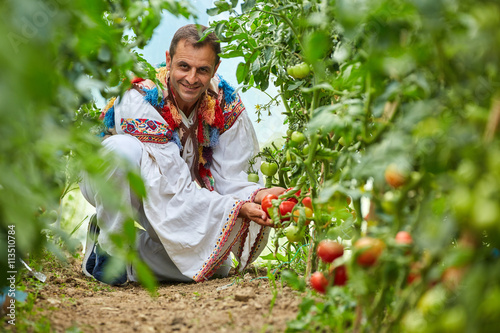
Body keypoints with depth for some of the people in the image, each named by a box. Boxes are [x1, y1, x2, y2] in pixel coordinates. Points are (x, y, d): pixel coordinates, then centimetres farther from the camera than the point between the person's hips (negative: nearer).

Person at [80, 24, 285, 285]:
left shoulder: (226, 105, -17)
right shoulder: (140, 100, -33)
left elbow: (229, 179, -16)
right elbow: (173, 192, -35)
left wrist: (257, 195, -38)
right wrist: (236, 207, -43)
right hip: (108, 182, -4)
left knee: (216, 267, -8)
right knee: (124, 147, -39)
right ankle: (108, 243, -14)